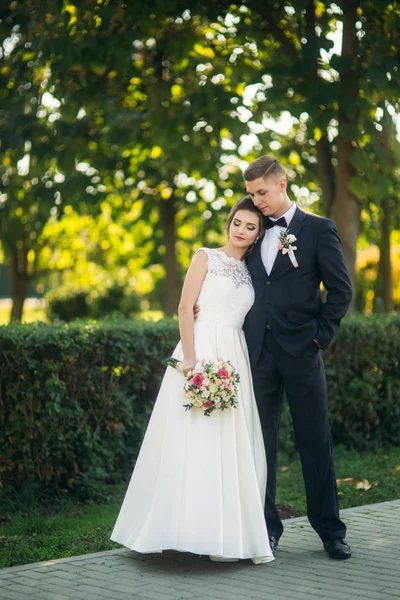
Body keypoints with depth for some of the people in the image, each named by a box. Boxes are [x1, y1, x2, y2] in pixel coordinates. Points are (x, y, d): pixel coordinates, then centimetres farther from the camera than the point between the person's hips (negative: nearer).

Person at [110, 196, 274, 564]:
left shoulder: (250, 272, 17)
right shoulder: (206, 258, 3)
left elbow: (249, 321, 16)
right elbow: (185, 308, -5)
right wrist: (190, 358, -14)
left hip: (235, 359, 5)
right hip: (201, 352, -5)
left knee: (233, 446, 4)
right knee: (197, 441, -8)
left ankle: (229, 531, 11)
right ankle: (201, 532, -4)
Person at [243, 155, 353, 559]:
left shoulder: (318, 229, 0)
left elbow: (340, 288, -1)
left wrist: (322, 334, -7)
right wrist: (247, 336, 4)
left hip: (301, 350, -4)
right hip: (260, 352, 4)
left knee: (315, 441, 2)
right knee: (262, 441, 5)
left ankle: (330, 530, 10)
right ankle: (266, 527, 13)